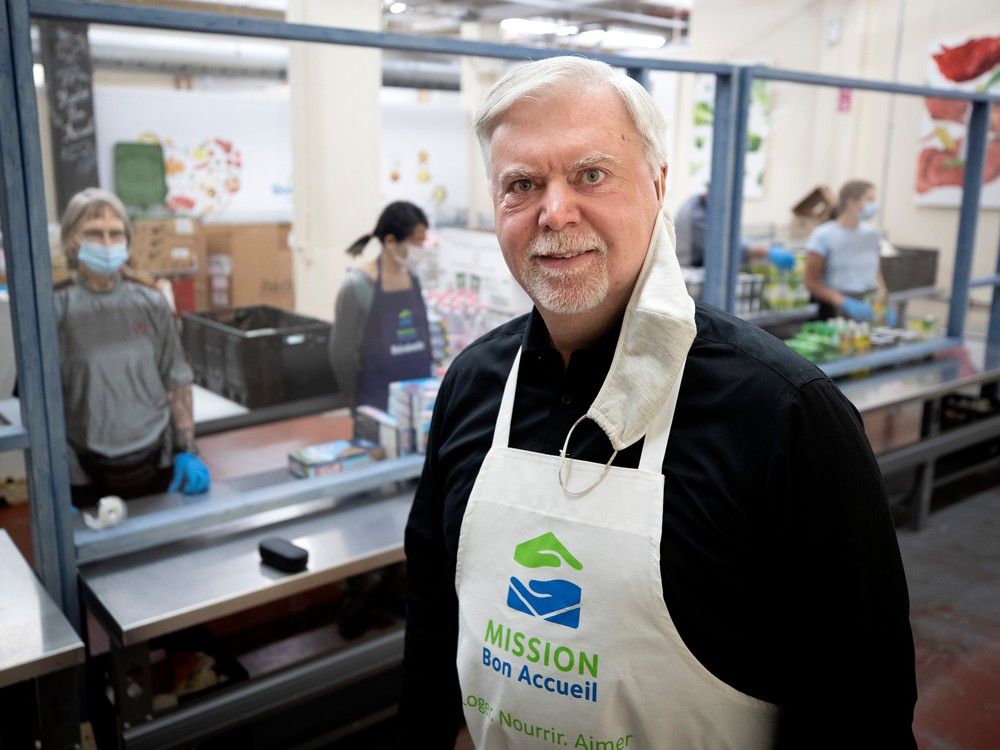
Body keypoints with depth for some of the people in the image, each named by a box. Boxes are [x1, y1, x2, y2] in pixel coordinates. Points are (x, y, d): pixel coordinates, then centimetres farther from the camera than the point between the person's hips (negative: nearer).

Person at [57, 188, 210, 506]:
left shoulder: (151, 304, 1)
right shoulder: (54, 312, -6)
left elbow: (177, 383, 7)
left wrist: (187, 452, 0)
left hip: (157, 465, 2)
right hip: (86, 476, -2)